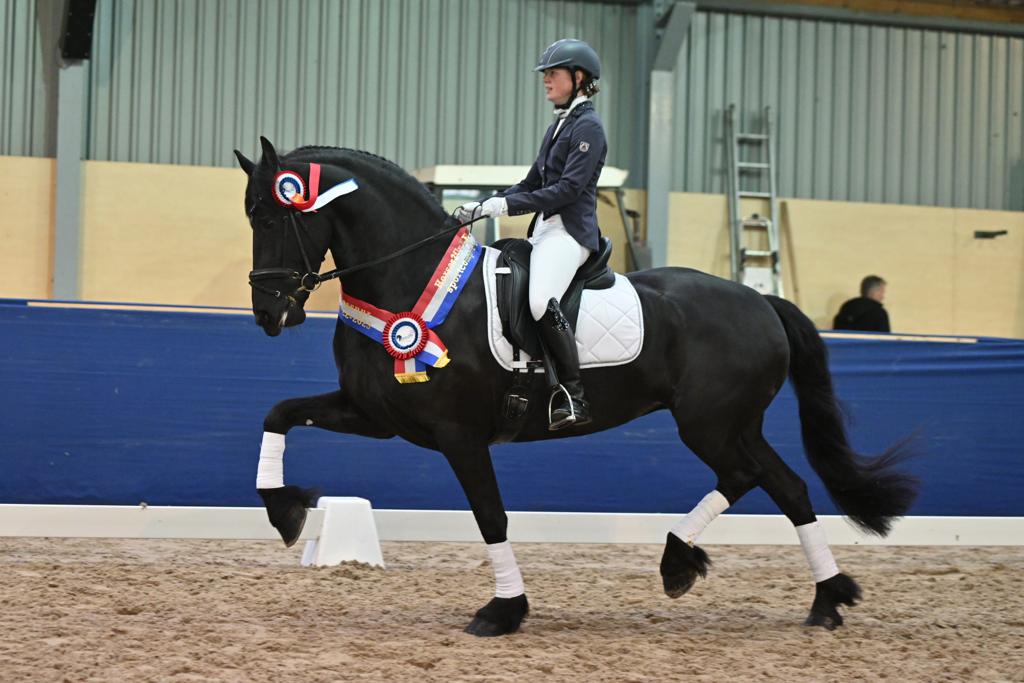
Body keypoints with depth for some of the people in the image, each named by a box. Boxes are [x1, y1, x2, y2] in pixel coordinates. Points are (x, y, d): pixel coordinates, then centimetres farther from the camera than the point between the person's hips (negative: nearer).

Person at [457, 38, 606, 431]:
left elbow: (568, 188, -17)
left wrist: (506, 205, -20)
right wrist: (483, 206, 10)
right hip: (544, 229, 11)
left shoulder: (588, 127, -8)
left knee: (542, 302, -32)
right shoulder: (559, 125, 20)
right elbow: (532, 184, 22)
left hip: (570, 230, -11)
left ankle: (574, 397, -29)